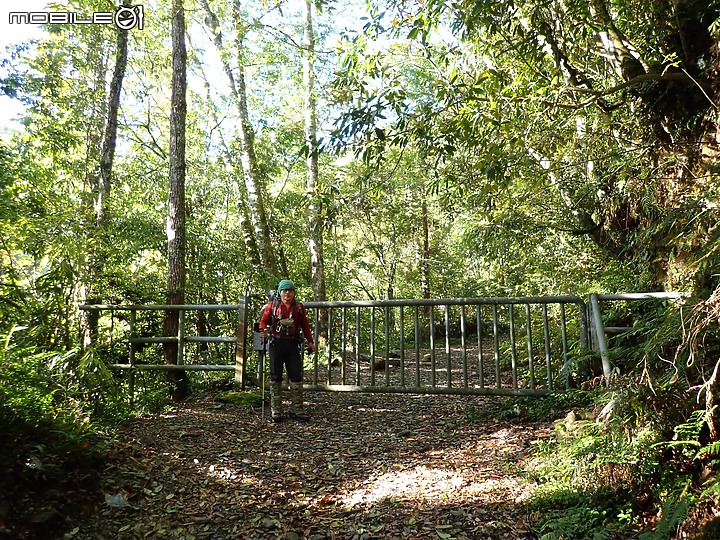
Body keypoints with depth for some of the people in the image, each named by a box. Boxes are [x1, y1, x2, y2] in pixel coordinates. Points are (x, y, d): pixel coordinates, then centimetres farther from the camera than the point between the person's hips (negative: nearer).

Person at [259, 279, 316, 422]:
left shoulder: (299, 307, 7)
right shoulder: (272, 305, 1)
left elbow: (305, 325, 11)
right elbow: (264, 321, 4)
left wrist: (310, 341, 5)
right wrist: (264, 331, -17)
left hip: (293, 344, 2)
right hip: (276, 343, -1)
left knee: (296, 377, 1)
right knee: (276, 377, 5)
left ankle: (297, 410, 9)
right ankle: (276, 411, 13)